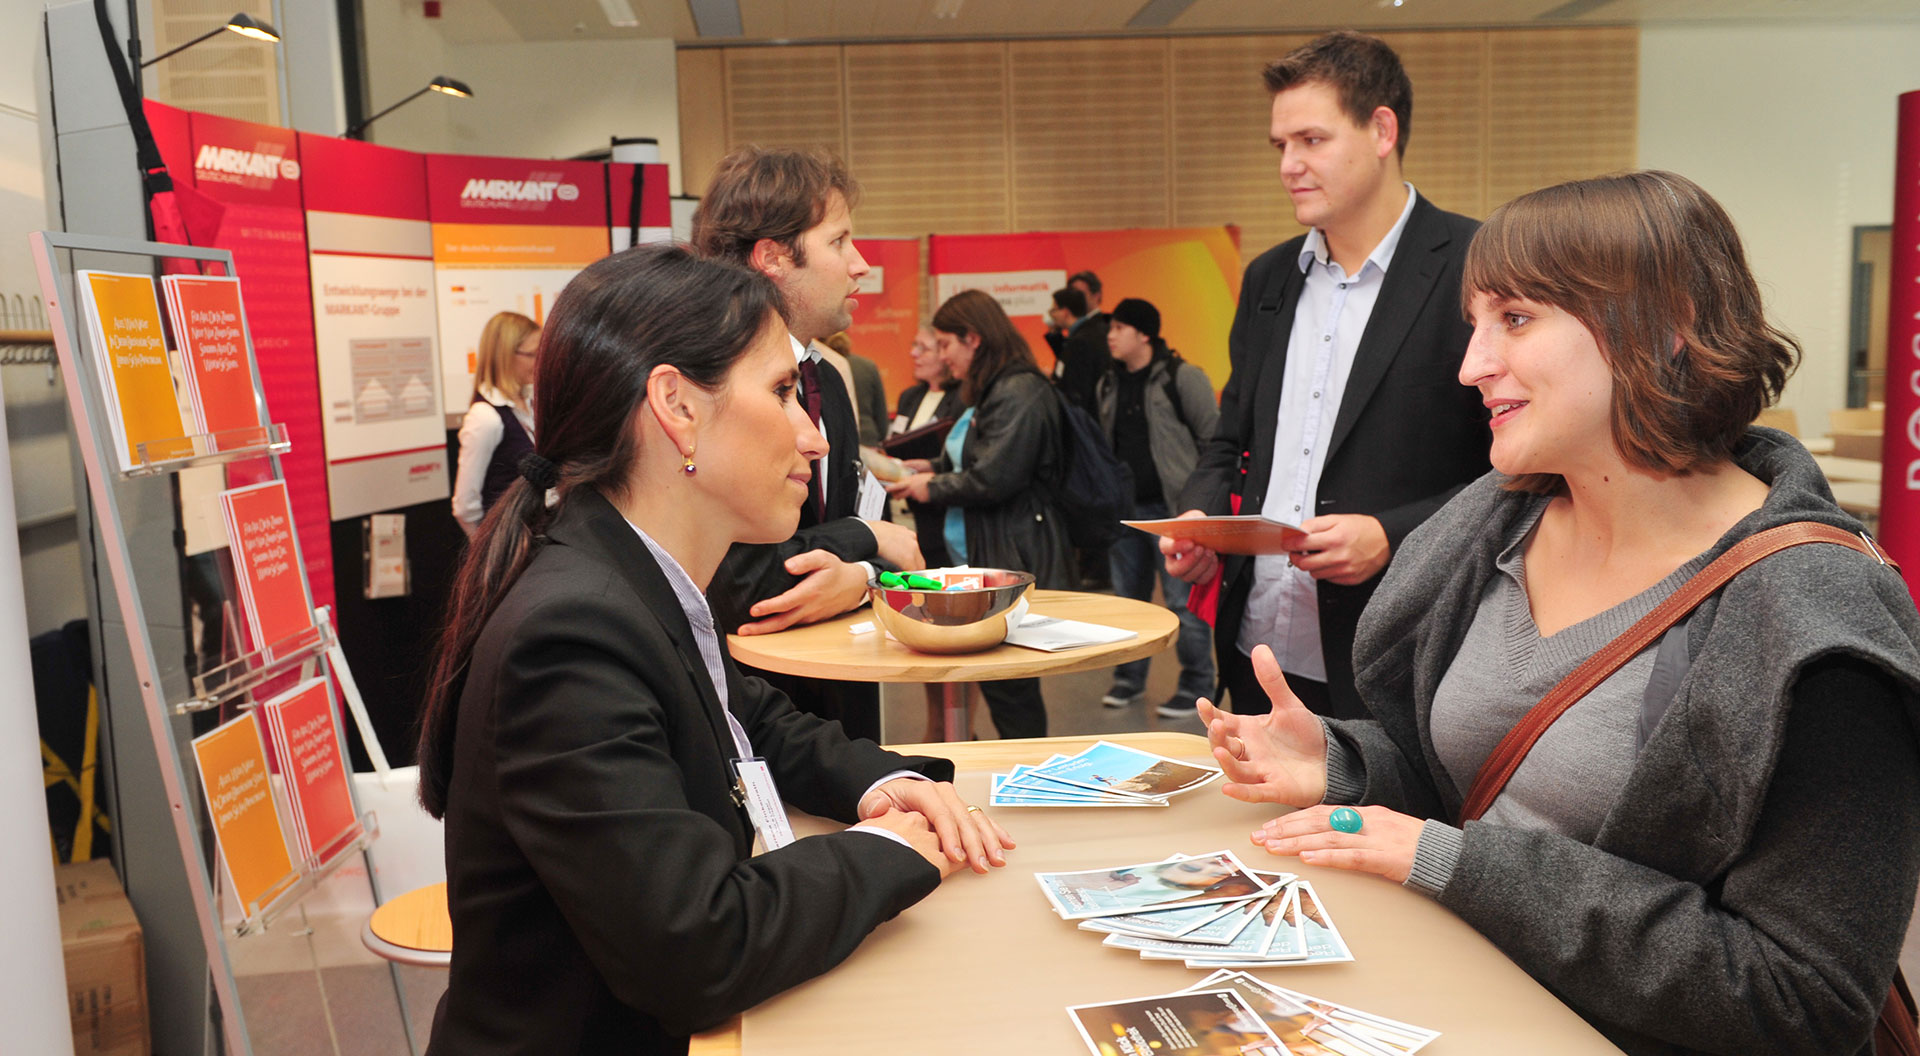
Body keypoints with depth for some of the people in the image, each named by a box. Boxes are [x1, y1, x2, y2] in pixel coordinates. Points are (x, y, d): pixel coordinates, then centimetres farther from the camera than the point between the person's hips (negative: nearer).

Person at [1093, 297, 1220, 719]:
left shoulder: (1182, 378, -9)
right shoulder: (1108, 385, 12)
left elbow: (1214, 438, -9)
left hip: (1171, 508, -7)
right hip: (1124, 507, 7)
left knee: (1184, 599, -2)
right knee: (1127, 596, 14)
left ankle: (1196, 686, 10)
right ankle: (1129, 677, 28)